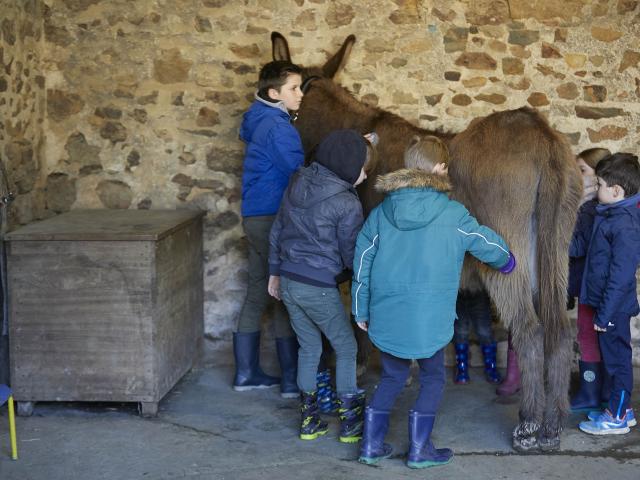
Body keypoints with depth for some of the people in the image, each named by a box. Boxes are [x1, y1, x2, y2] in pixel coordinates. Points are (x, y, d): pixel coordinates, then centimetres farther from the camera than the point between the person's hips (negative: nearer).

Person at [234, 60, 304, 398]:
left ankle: (246, 373, 19)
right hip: (274, 220, -9)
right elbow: (300, 174, -18)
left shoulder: (260, 122, 14)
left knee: (258, 294, 13)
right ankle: (292, 381, 3)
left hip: (256, 218, 10)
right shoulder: (277, 127, -16)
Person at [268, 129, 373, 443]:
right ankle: (350, 422, 16)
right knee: (346, 348, 11)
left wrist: (275, 272, 21)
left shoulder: (298, 183, 5)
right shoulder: (346, 203, -16)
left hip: (288, 282, 7)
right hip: (318, 287, -7)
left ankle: (308, 420, 24)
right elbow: (351, 255, -9)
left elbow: (277, 231, 12)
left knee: (308, 347, 19)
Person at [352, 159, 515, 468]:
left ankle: (371, 445, 21)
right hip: (429, 319, -4)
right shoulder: (453, 216, -4)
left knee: (392, 376, 21)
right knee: (433, 378, 16)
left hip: (385, 315, 4)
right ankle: (419, 450, 16)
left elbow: (362, 262, 6)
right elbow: (489, 245, 8)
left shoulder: (381, 213, 4)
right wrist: (506, 260, 32)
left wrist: (361, 311, 16)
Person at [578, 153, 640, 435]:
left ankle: (617, 418, 15)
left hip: (614, 305, -9)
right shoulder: (612, 215, 7)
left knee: (617, 358, 3)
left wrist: (606, 313, -21)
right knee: (615, 357, 19)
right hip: (606, 302, 9)